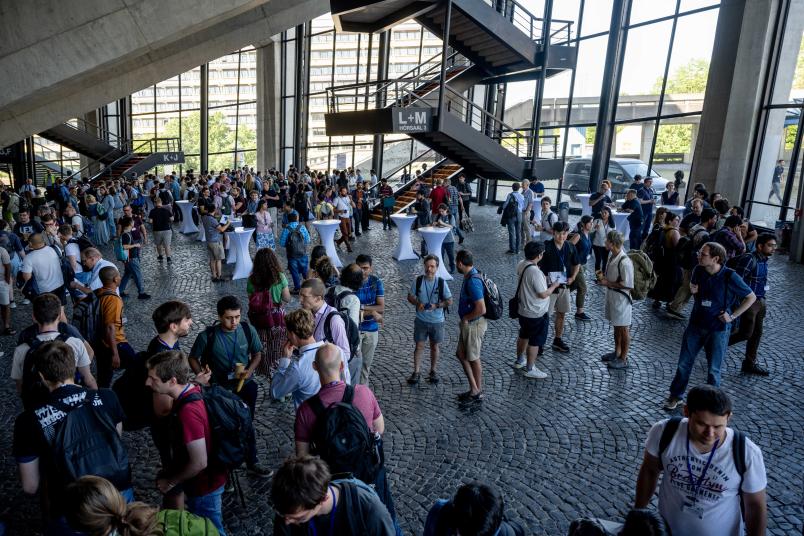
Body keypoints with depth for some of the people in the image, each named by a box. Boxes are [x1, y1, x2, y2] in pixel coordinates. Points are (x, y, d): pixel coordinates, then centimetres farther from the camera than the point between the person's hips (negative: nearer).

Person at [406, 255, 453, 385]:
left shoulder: (442, 283, -9)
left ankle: (433, 371, 29)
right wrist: (417, 303, -17)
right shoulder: (418, 281, -6)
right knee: (419, 346, 4)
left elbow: (449, 301, -4)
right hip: (421, 320, 0)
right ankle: (416, 372, 14)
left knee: (434, 346, 13)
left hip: (437, 321, 0)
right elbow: (410, 296, 4)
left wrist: (436, 305, -21)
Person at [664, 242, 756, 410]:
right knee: (684, 363, 10)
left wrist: (732, 316, -10)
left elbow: (751, 297, -6)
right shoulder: (698, 271, -5)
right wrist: (693, 291, -9)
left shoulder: (729, 277, -18)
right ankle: (675, 396, 26)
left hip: (718, 328, -4)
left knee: (714, 369, 8)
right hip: (696, 324, 4)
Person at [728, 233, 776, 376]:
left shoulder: (764, 260, 9)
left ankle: (750, 364, 23)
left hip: (760, 301, 9)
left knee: (757, 333, 13)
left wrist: (766, 284, 7)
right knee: (746, 333, -5)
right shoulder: (749, 259, -20)